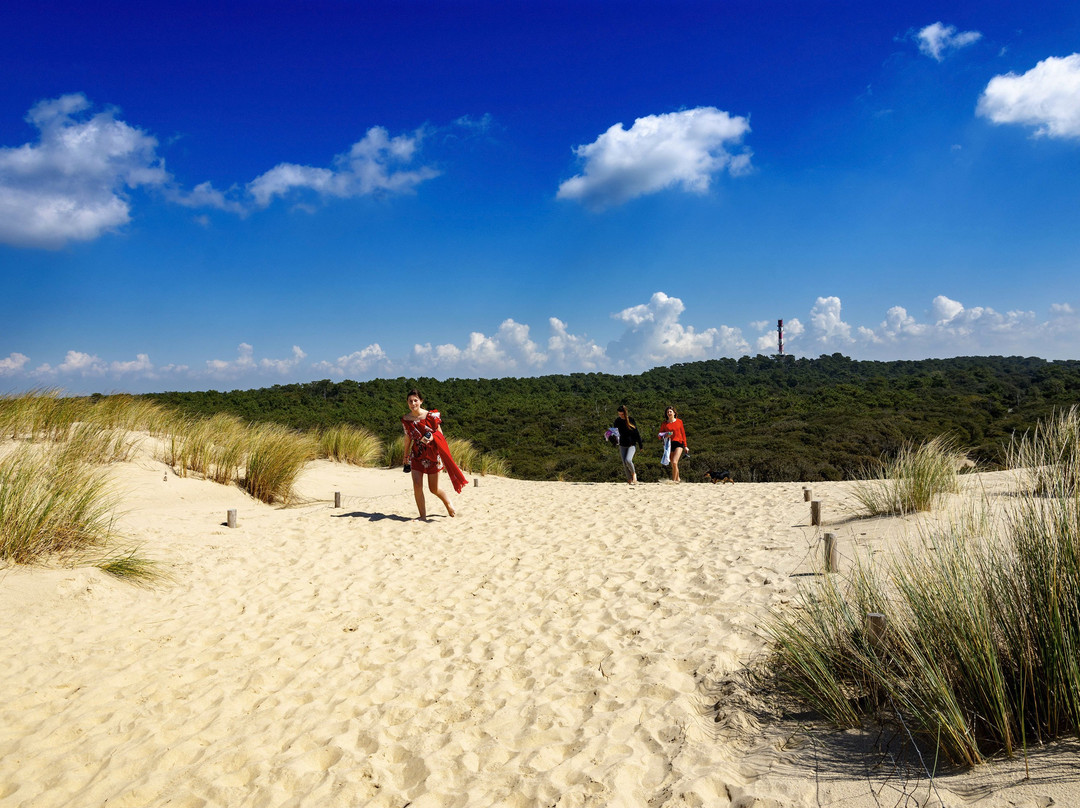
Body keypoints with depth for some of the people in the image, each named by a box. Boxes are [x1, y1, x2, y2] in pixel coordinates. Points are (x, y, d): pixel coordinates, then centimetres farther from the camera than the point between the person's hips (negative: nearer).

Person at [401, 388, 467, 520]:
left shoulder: (431, 416, -11)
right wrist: (406, 456, 21)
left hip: (433, 455, -2)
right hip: (416, 455, 3)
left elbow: (440, 435, -4)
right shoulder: (405, 420, -1)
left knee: (434, 489, 6)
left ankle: (449, 503, 36)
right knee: (417, 485, -10)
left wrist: (432, 437, -27)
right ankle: (423, 516, 4)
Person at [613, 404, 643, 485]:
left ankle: (634, 474, 5)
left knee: (628, 460, -22)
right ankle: (630, 479, 12)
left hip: (632, 444, -4)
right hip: (622, 445, 4)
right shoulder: (617, 421, -1)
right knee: (624, 463, 0)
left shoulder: (631, 420, -10)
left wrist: (640, 445, -4)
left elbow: (637, 433, -6)